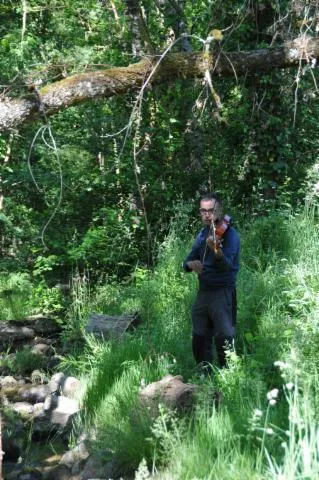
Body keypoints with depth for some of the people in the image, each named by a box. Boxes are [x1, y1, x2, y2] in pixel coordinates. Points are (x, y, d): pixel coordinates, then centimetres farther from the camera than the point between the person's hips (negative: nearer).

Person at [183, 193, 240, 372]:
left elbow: (227, 265, -27)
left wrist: (217, 251, -48)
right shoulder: (203, 234, 10)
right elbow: (188, 261, 9)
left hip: (223, 293, -7)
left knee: (224, 341, -10)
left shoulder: (230, 234, -11)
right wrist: (191, 264, -15)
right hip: (203, 292, 7)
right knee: (199, 341, 14)